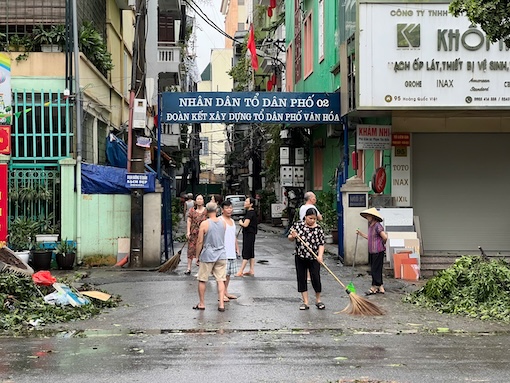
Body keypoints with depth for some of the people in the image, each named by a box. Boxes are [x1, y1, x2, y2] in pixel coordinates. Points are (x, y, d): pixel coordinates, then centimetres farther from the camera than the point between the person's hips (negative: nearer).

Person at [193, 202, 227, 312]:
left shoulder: (204, 224, -12)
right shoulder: (223, 222, 1)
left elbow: (200, 242, -8)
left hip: (208, 255, -3)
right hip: (221, 254, 4)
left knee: (202, 280, 9)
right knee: (220, 280, 5)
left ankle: (201, 303, 17)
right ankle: (221, 303, 0)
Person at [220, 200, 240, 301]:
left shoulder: (232, 221, 17)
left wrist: (237, 248, 19)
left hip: (232, 252, 8)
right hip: (223, 252, -8)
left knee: (229, 273, 12)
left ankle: (226, 292, 21)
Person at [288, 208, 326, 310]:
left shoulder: (319, 229, -6)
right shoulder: (298, 225, -2)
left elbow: (321, 244, -9)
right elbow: (290, 238, 7)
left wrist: (320, 255, -24)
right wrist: (293, 236, -17)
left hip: (314, 258, -2)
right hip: (300, 257, 2)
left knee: (316, 278, -3)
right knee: (301, 279, 4)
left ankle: (318, 300, 18)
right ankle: (305, 302, 12)